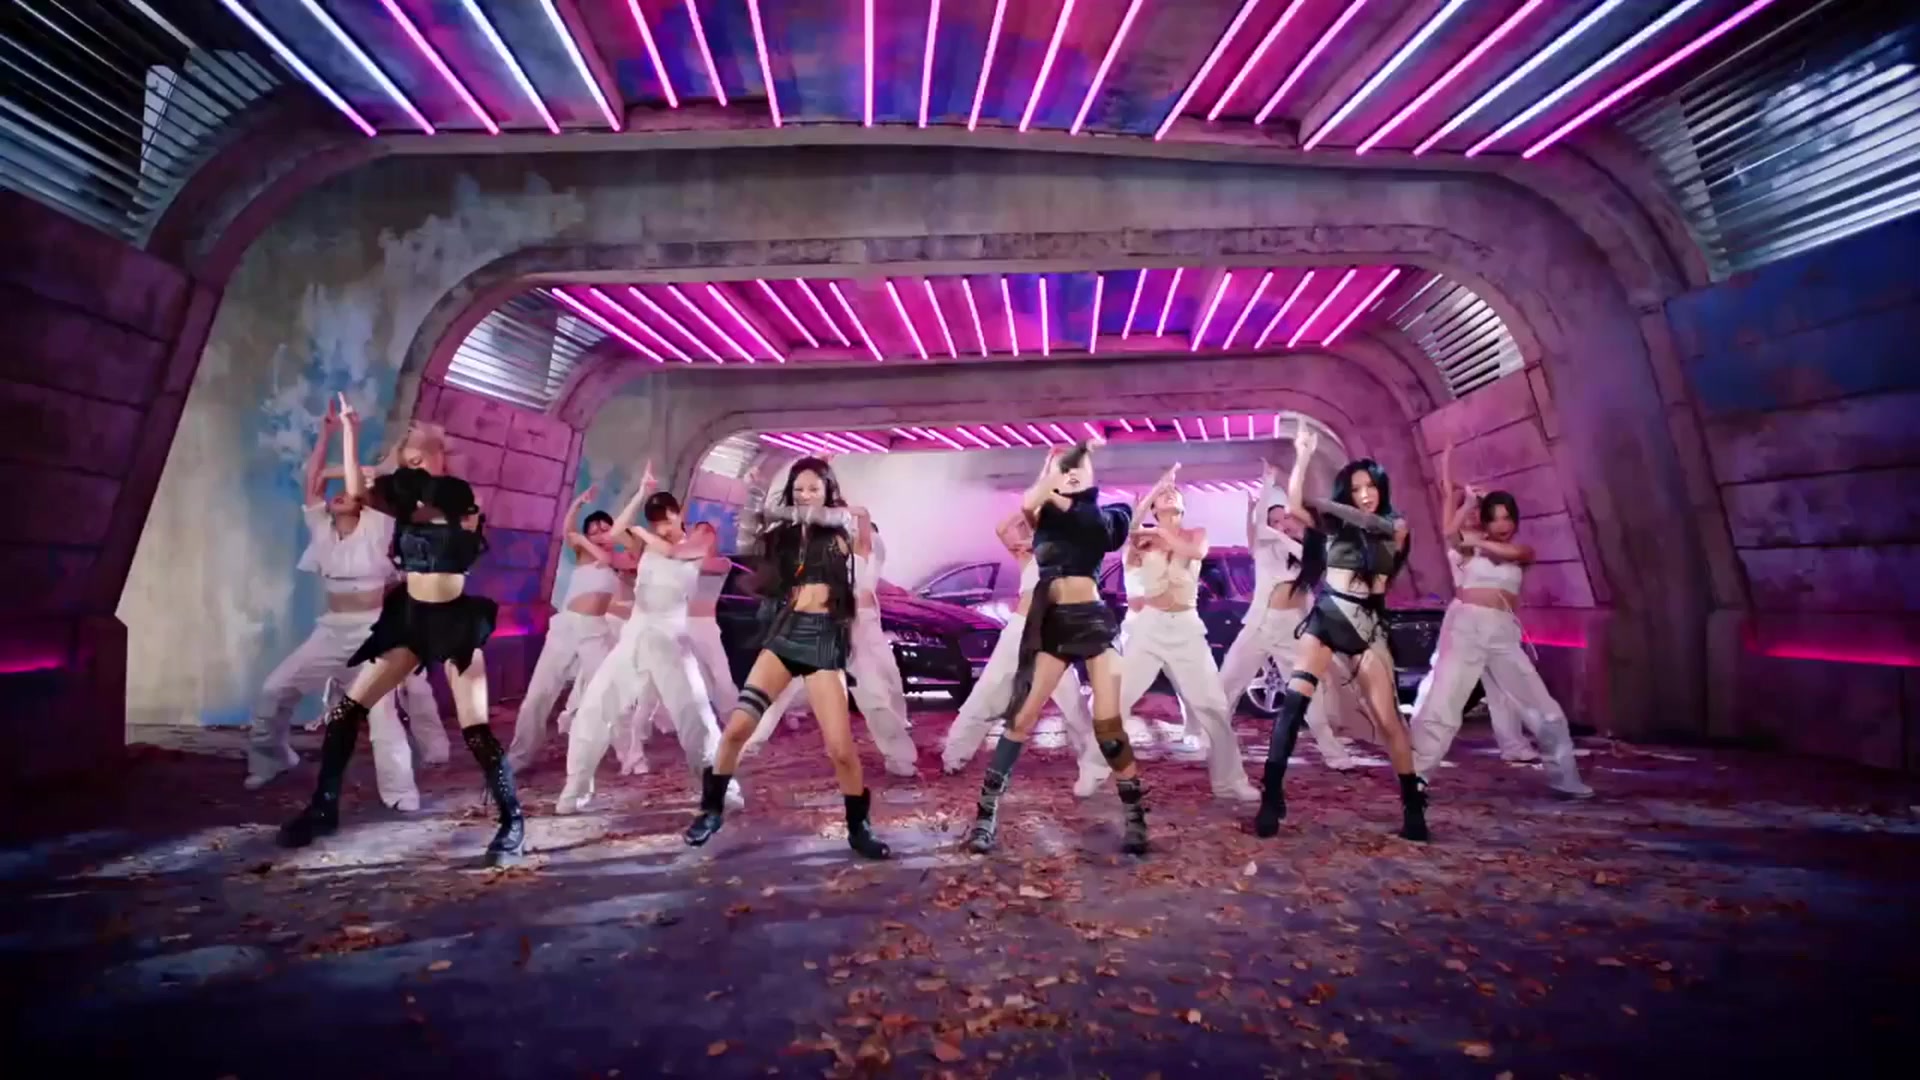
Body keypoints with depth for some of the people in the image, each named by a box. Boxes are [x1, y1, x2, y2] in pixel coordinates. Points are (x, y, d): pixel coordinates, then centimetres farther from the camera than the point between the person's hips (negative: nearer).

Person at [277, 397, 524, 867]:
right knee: (346, 709, 3)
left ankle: (512, 822, 2)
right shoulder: (406, 506, 8)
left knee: (476, 730, -9)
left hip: (455, 621, -5)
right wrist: (349, 432, -2)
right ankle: (323, 808, 21)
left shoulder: (466, 504, 1)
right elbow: (356, 491, -5)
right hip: (409, 617, 5)